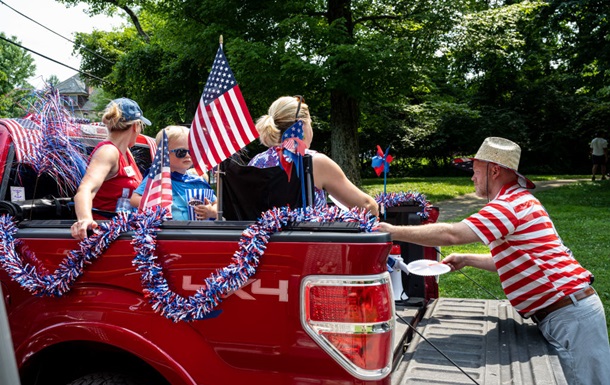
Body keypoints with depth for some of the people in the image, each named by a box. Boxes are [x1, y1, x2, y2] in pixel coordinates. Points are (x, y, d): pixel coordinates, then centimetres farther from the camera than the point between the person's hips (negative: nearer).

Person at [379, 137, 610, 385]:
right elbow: (512, 261, 22)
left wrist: (394, 232, -18)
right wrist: (467, 260, 17)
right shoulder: (518, 201, 16)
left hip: (569, 315, -10)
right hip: (564, 311, 10)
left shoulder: (511, 204, -19)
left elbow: (451, 234, -26)